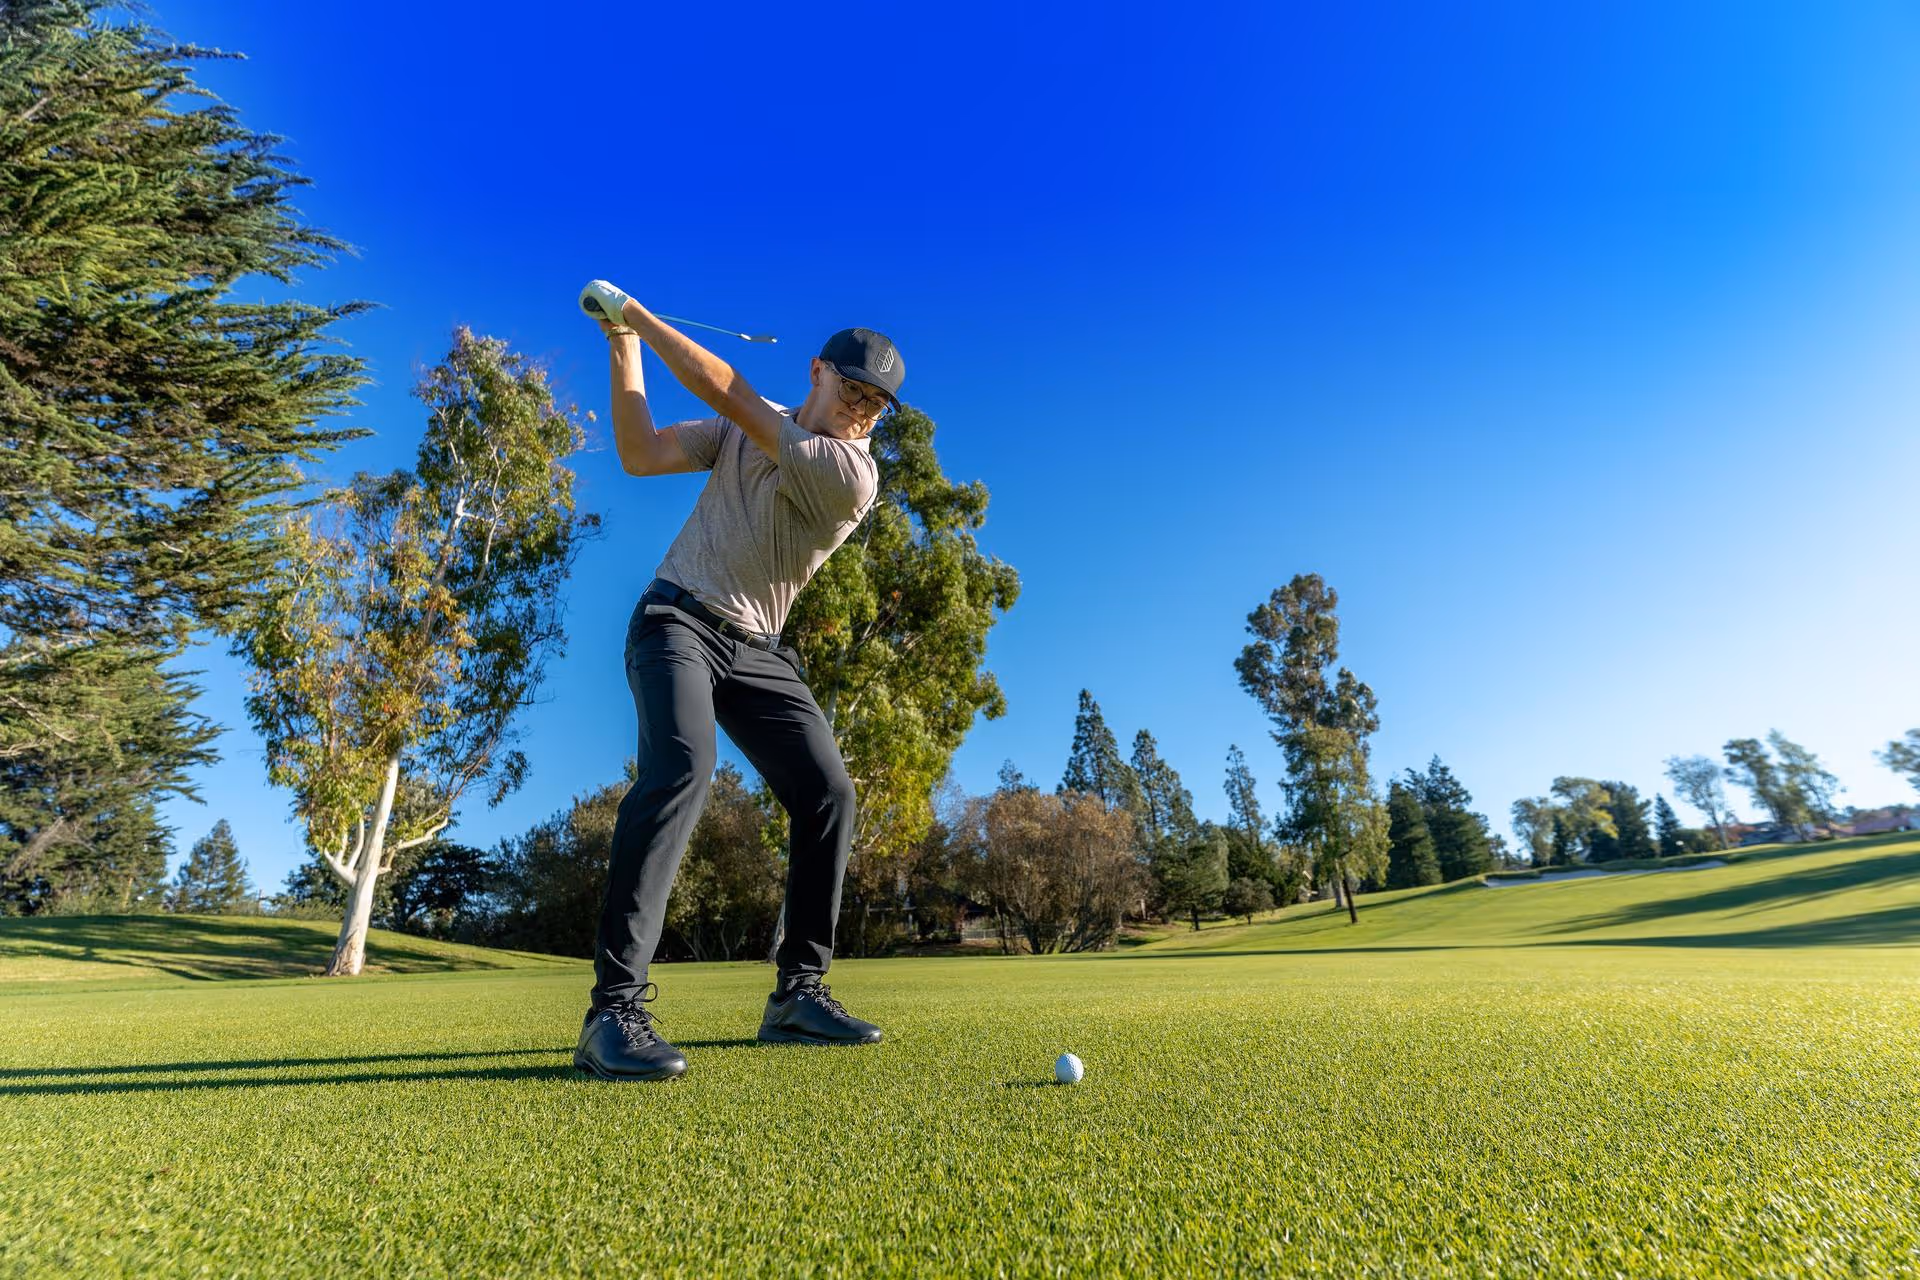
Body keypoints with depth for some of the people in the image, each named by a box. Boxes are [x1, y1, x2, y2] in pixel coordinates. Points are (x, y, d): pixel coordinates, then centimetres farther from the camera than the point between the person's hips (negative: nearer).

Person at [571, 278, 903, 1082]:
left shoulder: (854, 475, -11)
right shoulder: (750, 427, 4)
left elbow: (729, 394, -14)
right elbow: (641, 457, 1)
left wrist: (642, 317, -6)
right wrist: (624, 347, -3)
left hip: (757, 650, 1)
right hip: (678, 619, -1)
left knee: (828, 794, -11)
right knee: (681, 767, -28)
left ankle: (798, 991, 3)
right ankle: (614, 1007, -27)